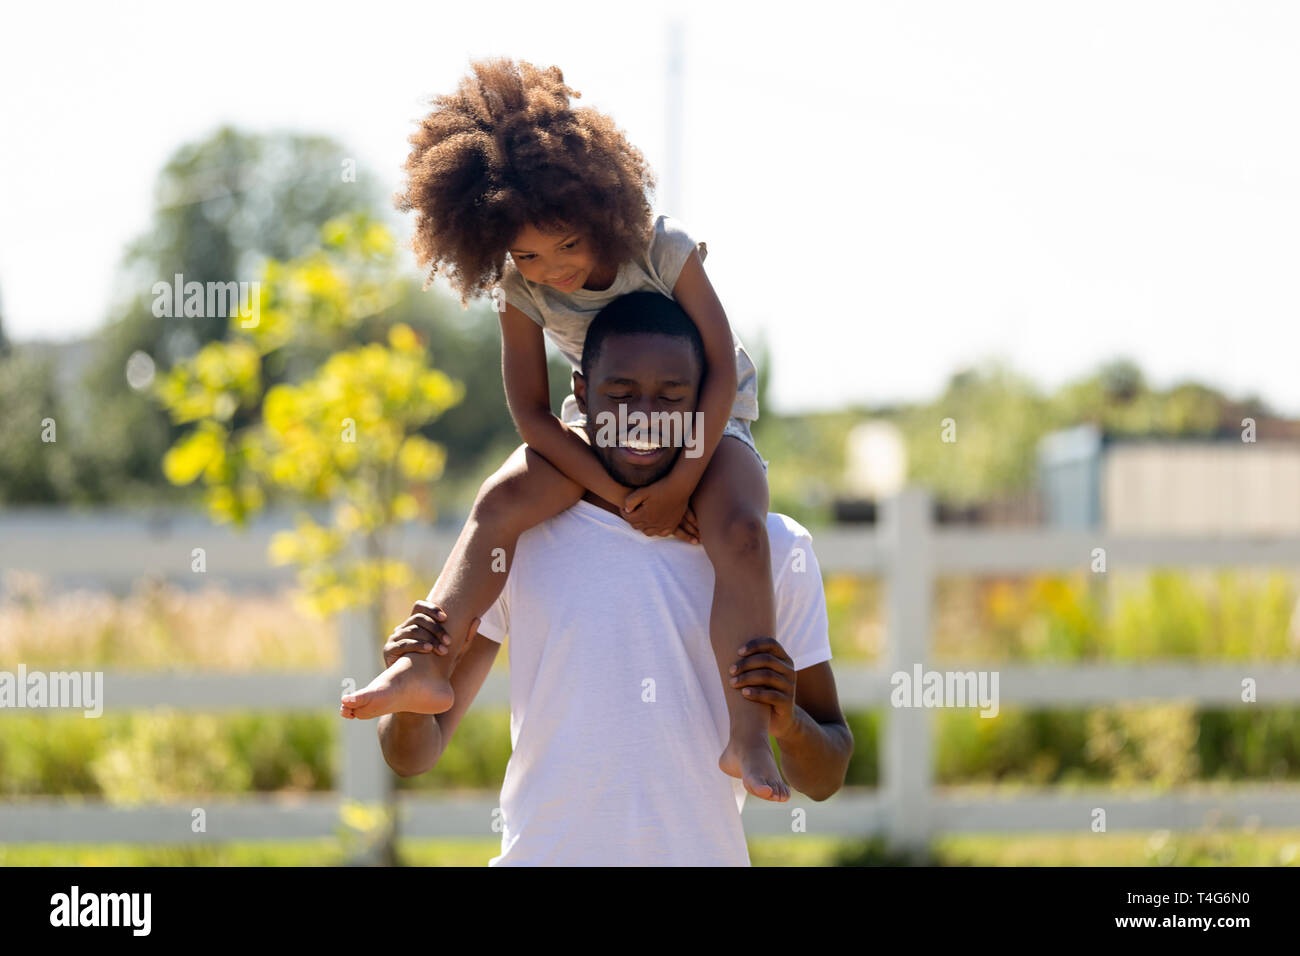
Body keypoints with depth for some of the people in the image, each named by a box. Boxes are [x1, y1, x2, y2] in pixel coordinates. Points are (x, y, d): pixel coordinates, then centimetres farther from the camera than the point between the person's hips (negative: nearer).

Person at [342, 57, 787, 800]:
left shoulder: (664, 250, -23)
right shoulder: (523, 293, -14)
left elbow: (723, 368, -19)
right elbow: (532, 413, -12)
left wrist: (681, 483, -23)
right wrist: (614, 490, -22)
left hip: (707, 426, -3)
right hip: (604, 430, 3)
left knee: (740, 536, -33)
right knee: (502, 501, -24)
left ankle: (748, 738, -37)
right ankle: (429, 670, -30)